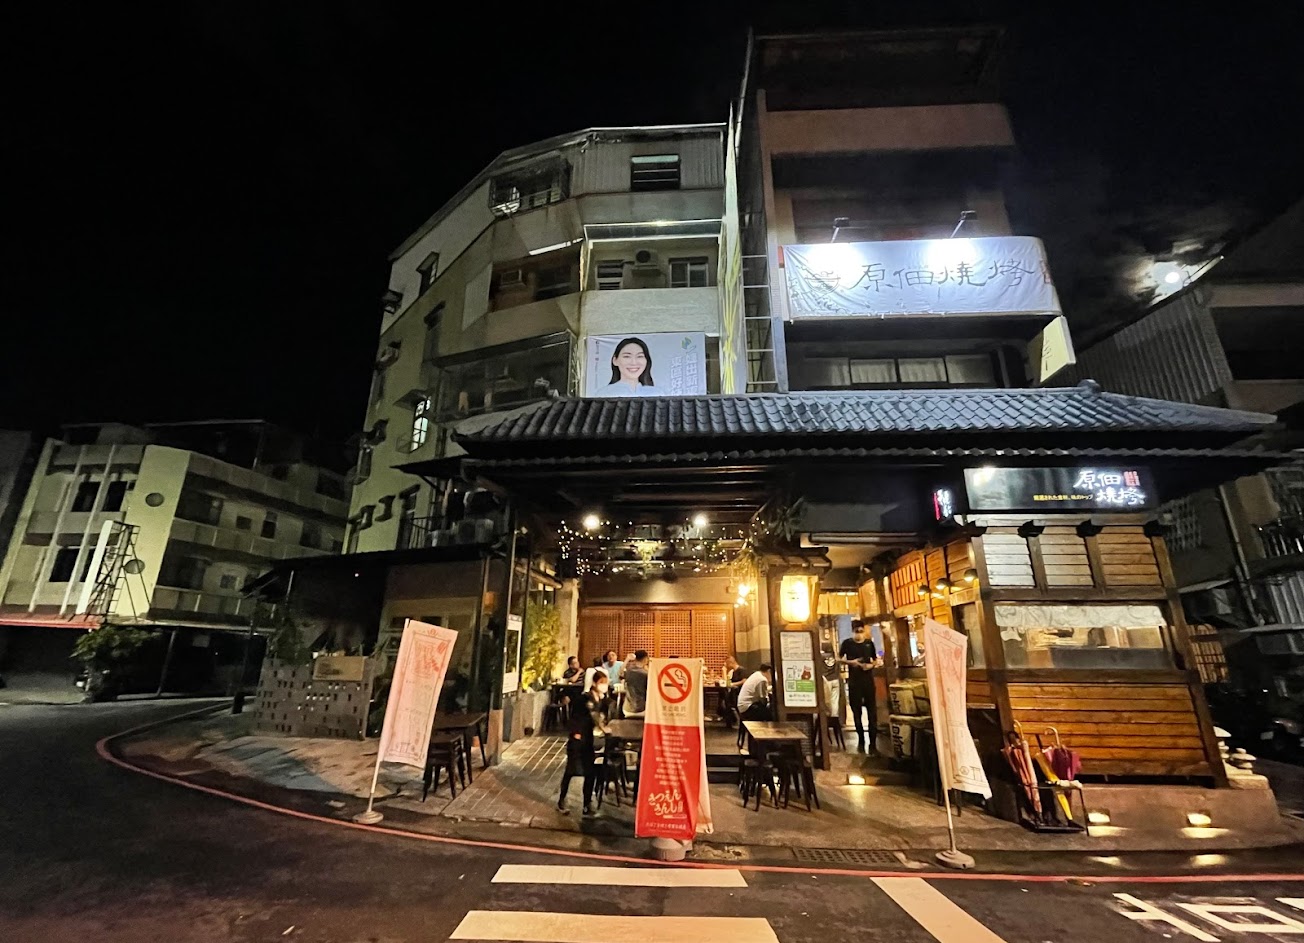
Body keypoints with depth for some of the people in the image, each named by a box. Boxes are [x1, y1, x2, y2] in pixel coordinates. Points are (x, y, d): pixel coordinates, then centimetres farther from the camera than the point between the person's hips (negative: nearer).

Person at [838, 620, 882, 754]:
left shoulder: (869, 643, 4)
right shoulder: (847, 643, -2)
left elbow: (876, 660, 13)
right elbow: (838, 659, 4)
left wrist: (872, 665, -8)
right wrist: (850, 662, -13)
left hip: (868, 681, 1)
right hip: (854, 682, -1)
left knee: (872, 712, 0)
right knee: (856, 712, 8)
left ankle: (872, 743, 7)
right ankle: (861, 741, 22)